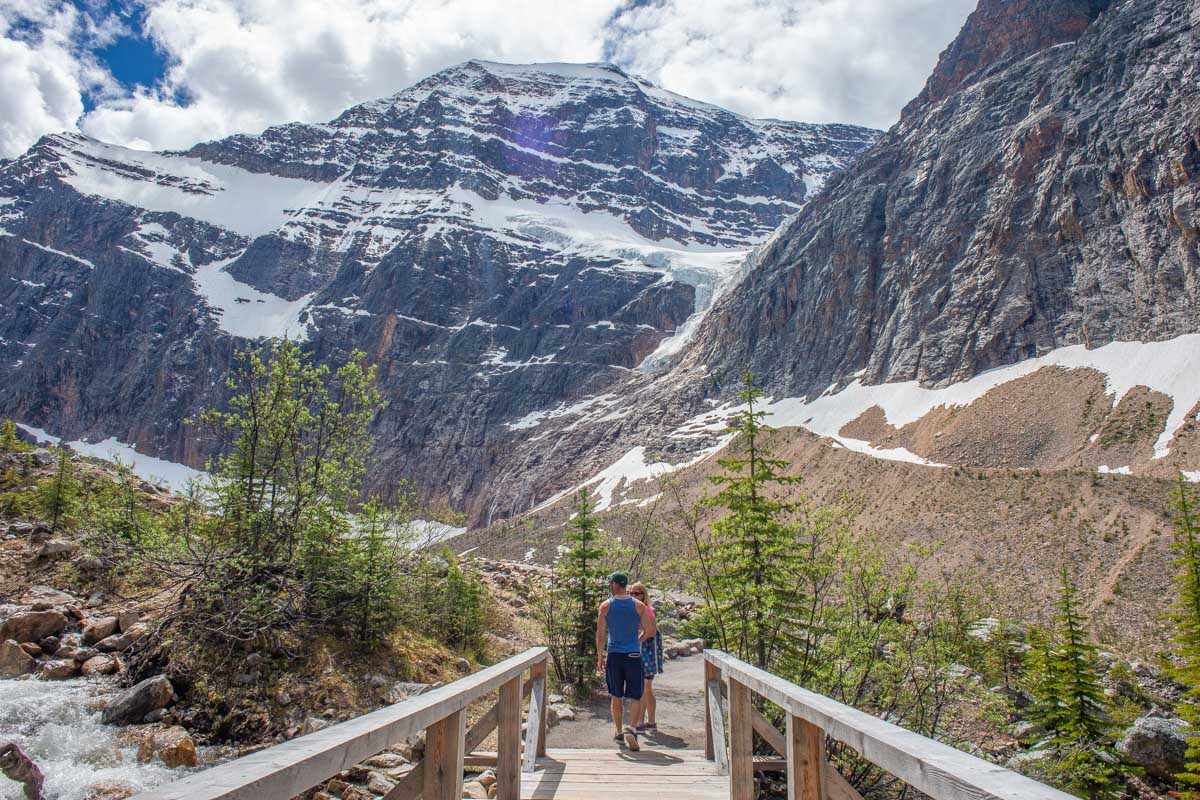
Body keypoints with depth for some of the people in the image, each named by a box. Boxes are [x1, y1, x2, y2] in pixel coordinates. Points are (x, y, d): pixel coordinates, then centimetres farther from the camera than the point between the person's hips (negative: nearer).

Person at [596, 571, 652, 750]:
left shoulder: (605, 606, -2)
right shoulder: (638, 605, -1)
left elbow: (600, 635, -1)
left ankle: (619, 733, 21)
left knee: (616, 697, 13)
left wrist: (600, 658, 8)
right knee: (635, 697, 3)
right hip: (634, 655, -1)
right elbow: (648, 630, 1)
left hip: (614, 655, 1)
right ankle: (631, 728, -16)